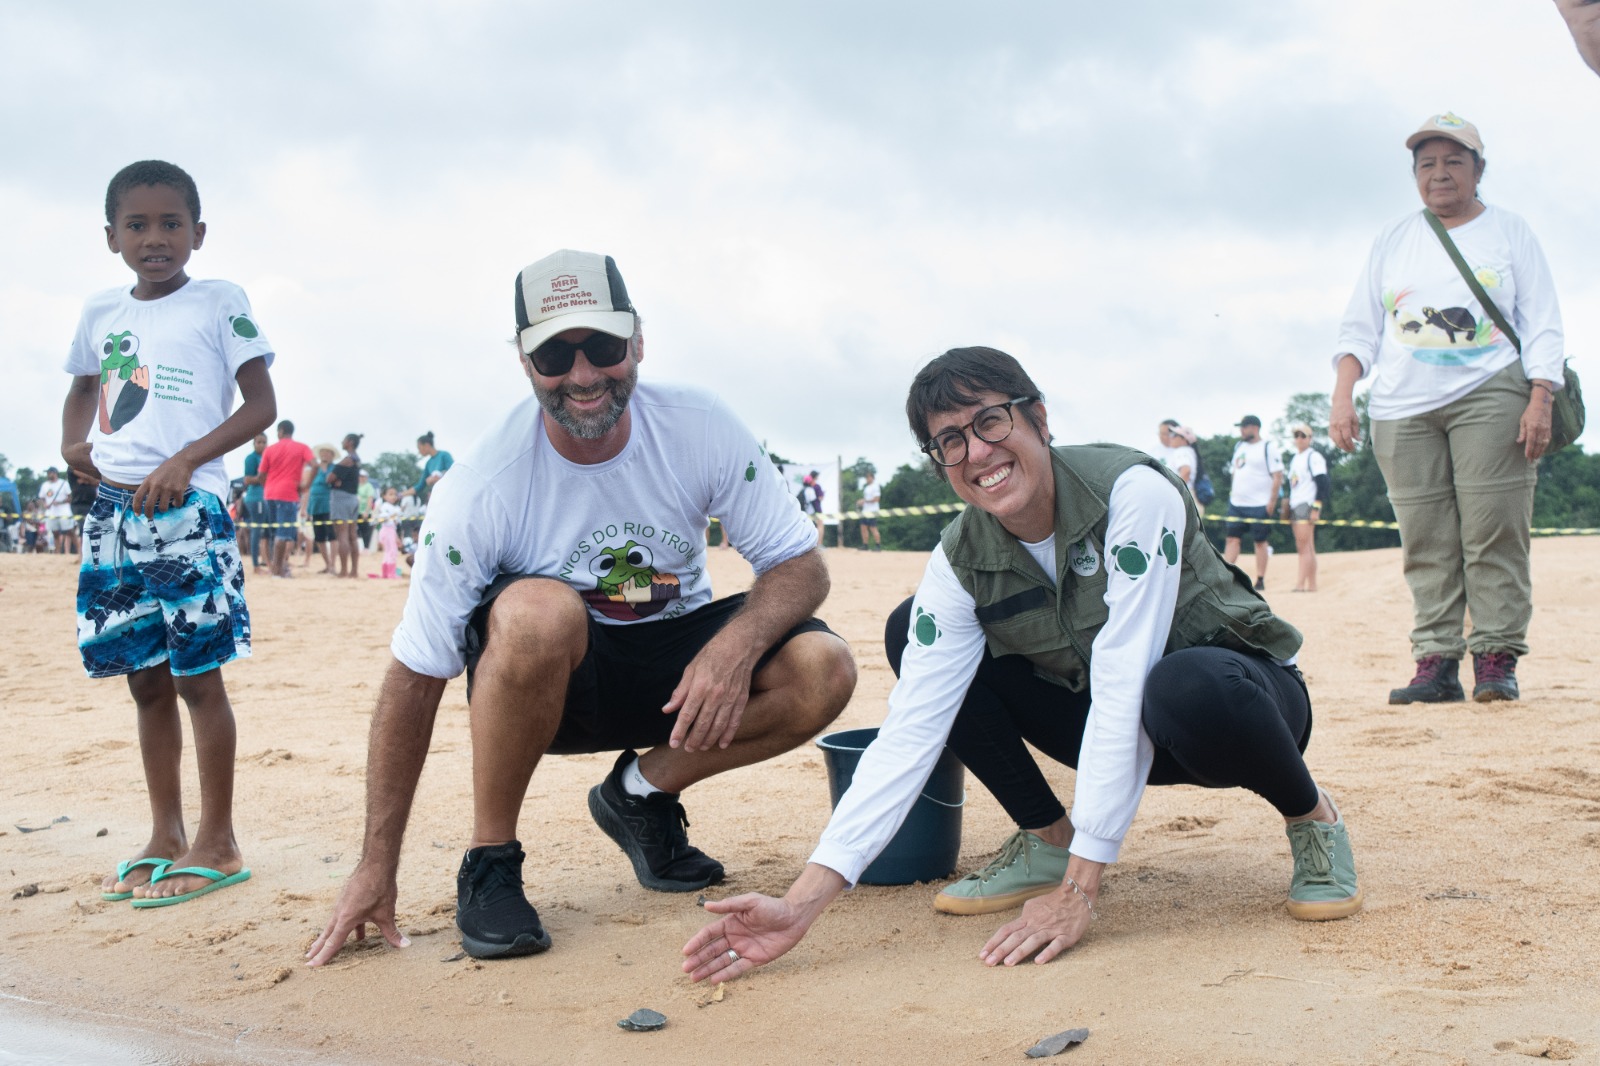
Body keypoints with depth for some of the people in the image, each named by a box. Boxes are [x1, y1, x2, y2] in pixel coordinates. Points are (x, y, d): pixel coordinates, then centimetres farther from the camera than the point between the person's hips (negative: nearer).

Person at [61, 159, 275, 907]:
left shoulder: (219, 304, 0)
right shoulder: (101, 313, 15)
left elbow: (261, 405, -4)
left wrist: (185, 460, -15)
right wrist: (73, 444, 10)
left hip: (187, 508, -5)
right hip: (113, 510, 6)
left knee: (196, 675, -5)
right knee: (145, 679, 10)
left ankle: (217, 843, 4)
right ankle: (165, 839, 20)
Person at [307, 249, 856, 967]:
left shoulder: (700, 428, -15)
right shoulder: (481, 488, -22)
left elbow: (801, 566, -10)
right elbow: (416, 677, -18)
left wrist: (735, 646, -33)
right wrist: (377, 867, -18)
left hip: (675, 675, 3)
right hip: (547, 676, -3)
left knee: (822, 669, -24)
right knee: (538, 611, -38)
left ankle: (642, 791, 1)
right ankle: (489, 866, -16)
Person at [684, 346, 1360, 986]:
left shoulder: (1133, 493, -27)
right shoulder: (960, 565, -12)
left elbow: (1124, 688, -32)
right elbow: (910, 732, -19)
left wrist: (1077, 890, -34)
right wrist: (803, 904, -29)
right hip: (1116, 736, 5)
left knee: (1186, 691, -42)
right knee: (910, 635, -9)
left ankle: (1311, 818, -9)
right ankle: (1045, 840, 2)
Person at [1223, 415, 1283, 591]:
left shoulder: (1268, 448, -7)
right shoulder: (1239, 447, 14)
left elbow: (1278, 476, -10)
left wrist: (1271, 502, -15)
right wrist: (1232, 492, 14)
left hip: (1259, 505, -6)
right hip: (1236, 503, 6)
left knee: (1260, 541, 0)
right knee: (1231, 538, 1)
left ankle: (1260, 580, 5)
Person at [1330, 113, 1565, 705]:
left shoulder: (1509, 231, 11)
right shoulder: (1392, 240, 18)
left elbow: (1542, 325, 6)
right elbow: (1360, 327, 15)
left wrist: (1539, 401, -8)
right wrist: (1343, 396, 0)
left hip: (1489, 396, -2)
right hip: (1402, 408, 2)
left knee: (1493, 532, -9)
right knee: (1424, 542, -3)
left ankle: (1496, 660, -6)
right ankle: (1436, 663, -2)